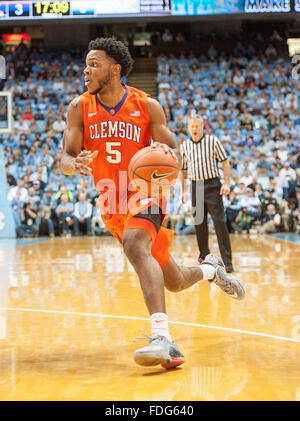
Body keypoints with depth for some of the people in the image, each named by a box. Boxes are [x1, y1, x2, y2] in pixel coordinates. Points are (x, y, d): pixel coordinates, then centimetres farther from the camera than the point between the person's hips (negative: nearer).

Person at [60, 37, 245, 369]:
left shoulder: (147, 106, -7)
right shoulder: (79, 108, -2)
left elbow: (174, 153, -3)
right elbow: (65, 159, -6)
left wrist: (167, 154, -28)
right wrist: (75, 164, -31)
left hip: (144, 193, -3)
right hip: (111, 203, 4)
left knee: (135, 246, -37)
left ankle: (162, 338, -43)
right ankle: (210, 270, 47)